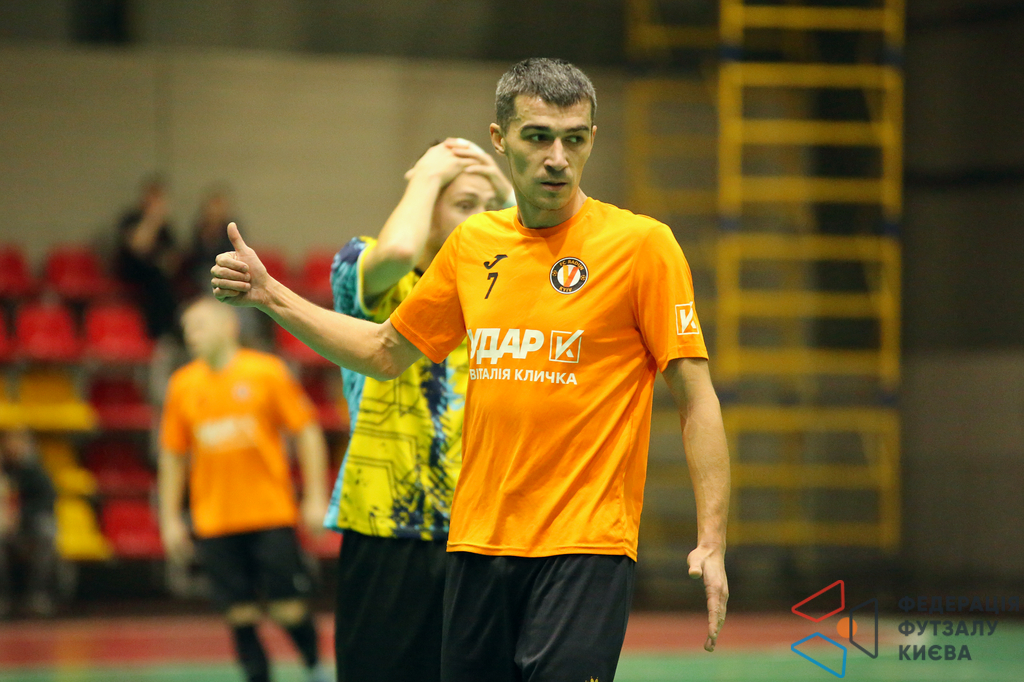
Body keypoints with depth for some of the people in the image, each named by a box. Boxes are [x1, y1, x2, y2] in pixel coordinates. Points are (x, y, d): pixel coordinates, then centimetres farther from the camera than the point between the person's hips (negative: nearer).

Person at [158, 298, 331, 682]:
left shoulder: (267, 372, -2)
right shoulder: (183, 385, 6)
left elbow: (307, 431, 0)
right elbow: (173, 455, 13)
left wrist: (316, 497, -5)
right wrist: (170, 517, 10)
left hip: (271, 514, -2)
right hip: (214, 520, 2)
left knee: (288, 608, -2)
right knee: (240, 615, -1)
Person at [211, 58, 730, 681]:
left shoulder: (642, 244, -5)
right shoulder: (473, 244, 10)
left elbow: (697, 399, -5)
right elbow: (385, 351, 24)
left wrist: (711, 543, -12)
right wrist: (270, 296, 16)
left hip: (585, 547, -5)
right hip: (478, 545, 5)